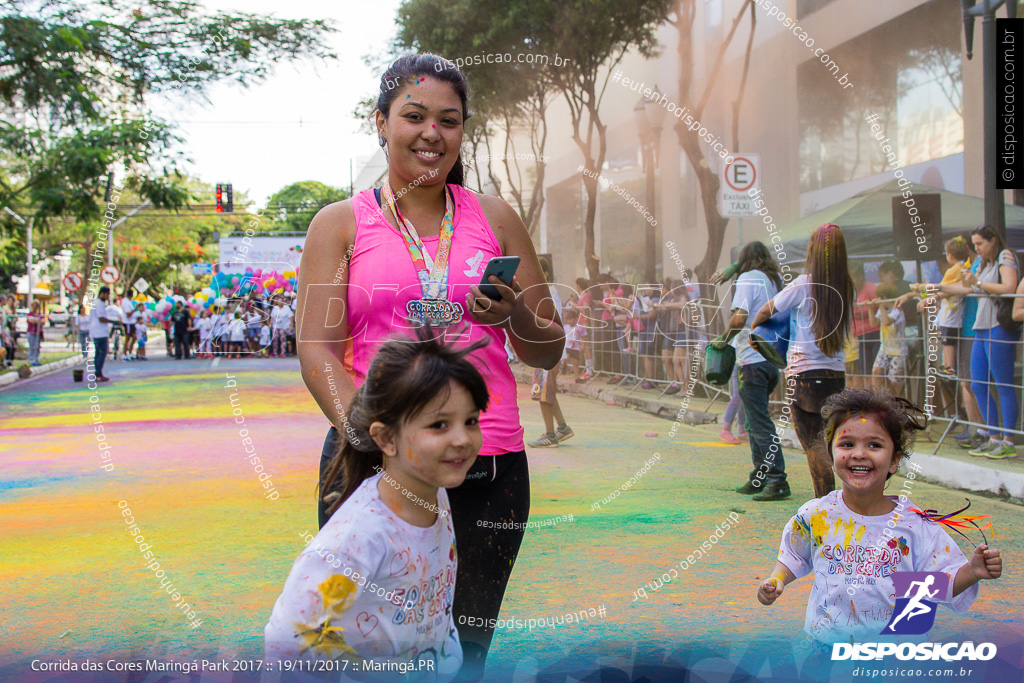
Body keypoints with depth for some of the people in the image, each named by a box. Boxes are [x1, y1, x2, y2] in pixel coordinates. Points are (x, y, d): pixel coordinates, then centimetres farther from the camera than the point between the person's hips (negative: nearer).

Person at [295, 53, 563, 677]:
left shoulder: (496, 218, 14)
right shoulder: (341, 223, 8)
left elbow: (549, 351, 16)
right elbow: (317, 349, -3)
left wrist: (517, 317, -8)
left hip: (490, 466, 2)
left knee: (467, 646, 6)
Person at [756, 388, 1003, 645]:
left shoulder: (915, 524, -7)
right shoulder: (816, 515, -2)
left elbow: (942, 583, -2)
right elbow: (794, 557, 17)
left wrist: (972, 571, -19)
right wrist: (776, 580, 1)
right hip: (825, 641, 1)